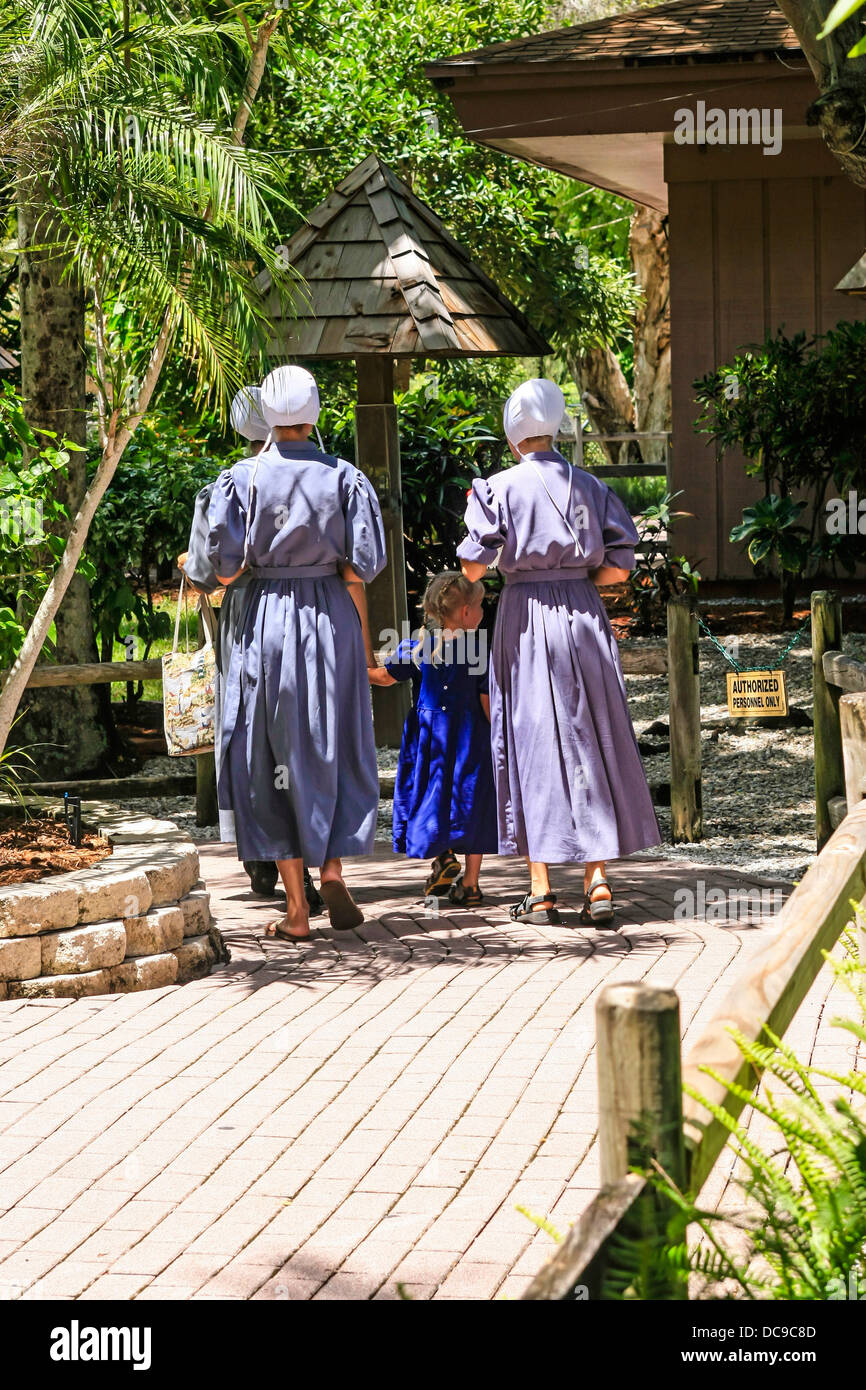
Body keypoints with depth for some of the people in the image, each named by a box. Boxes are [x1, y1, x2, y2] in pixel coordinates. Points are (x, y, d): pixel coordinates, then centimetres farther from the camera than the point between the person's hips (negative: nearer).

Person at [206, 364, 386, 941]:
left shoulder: (243, 478, -4)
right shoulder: (344, 477, -2)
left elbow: (225, 569, -7)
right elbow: (356, 570, -3)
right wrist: (364, 645, 5)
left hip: (266, 619, -1)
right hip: (331, 618, 1)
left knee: (275, 760, 5)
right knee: (336, 751, 14)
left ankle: (296, 907, 3)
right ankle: (332, 869, -5)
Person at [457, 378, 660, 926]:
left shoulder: (501, 487, -5)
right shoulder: (591, 487, 6)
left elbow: (473, 567, -8)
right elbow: (619, 567, 2)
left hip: (525, 616, -3)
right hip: (584, 615, 3)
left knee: (532, 743, 2)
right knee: (590, 742, 8)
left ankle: (541, 890, 0)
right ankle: (598, 882, 4)